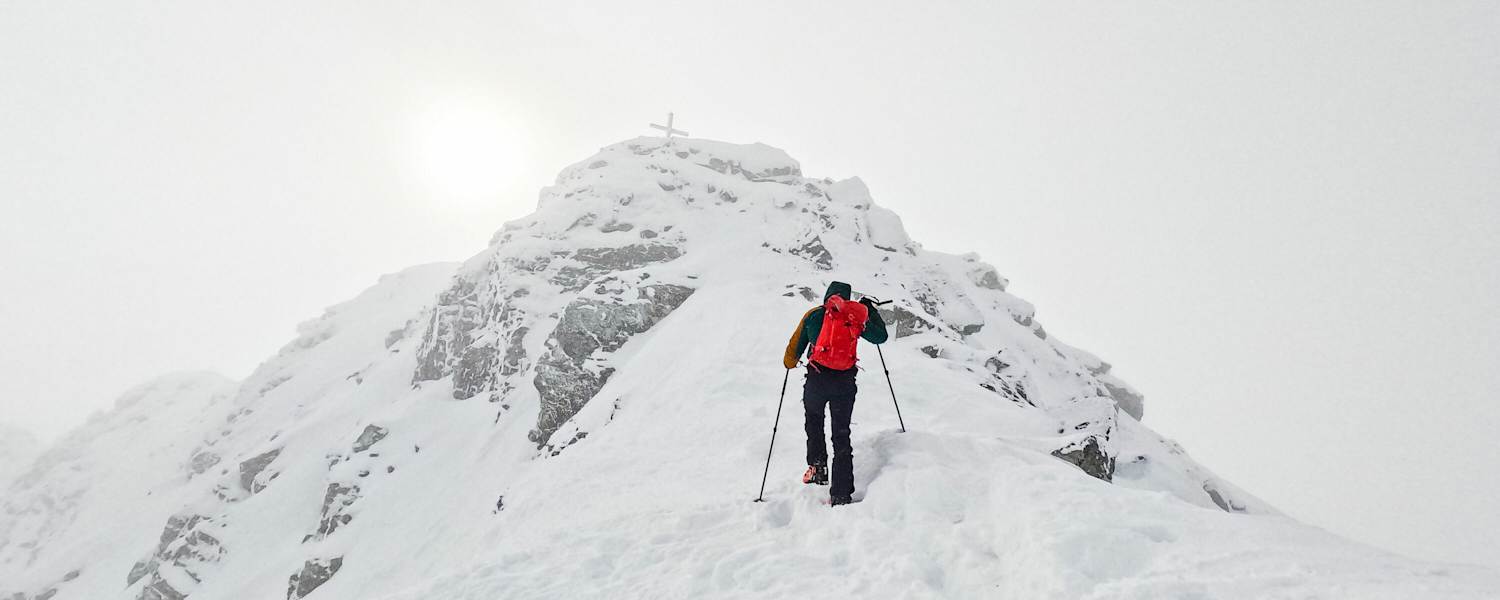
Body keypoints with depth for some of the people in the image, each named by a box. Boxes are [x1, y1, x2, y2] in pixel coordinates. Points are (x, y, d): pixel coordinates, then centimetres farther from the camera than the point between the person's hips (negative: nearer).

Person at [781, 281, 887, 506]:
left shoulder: (813, 315, 7)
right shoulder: (857, 315, 9)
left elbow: (795, 348, 11)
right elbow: (881, 336, 20)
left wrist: (791, 362, 33)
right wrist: (871, 309, 31)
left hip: (817, 378, -1)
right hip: (845, 382, 1)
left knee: (813, 420, 29)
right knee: (842, 435, 8)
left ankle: (817, 466, 17)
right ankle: (841, 494, 4)